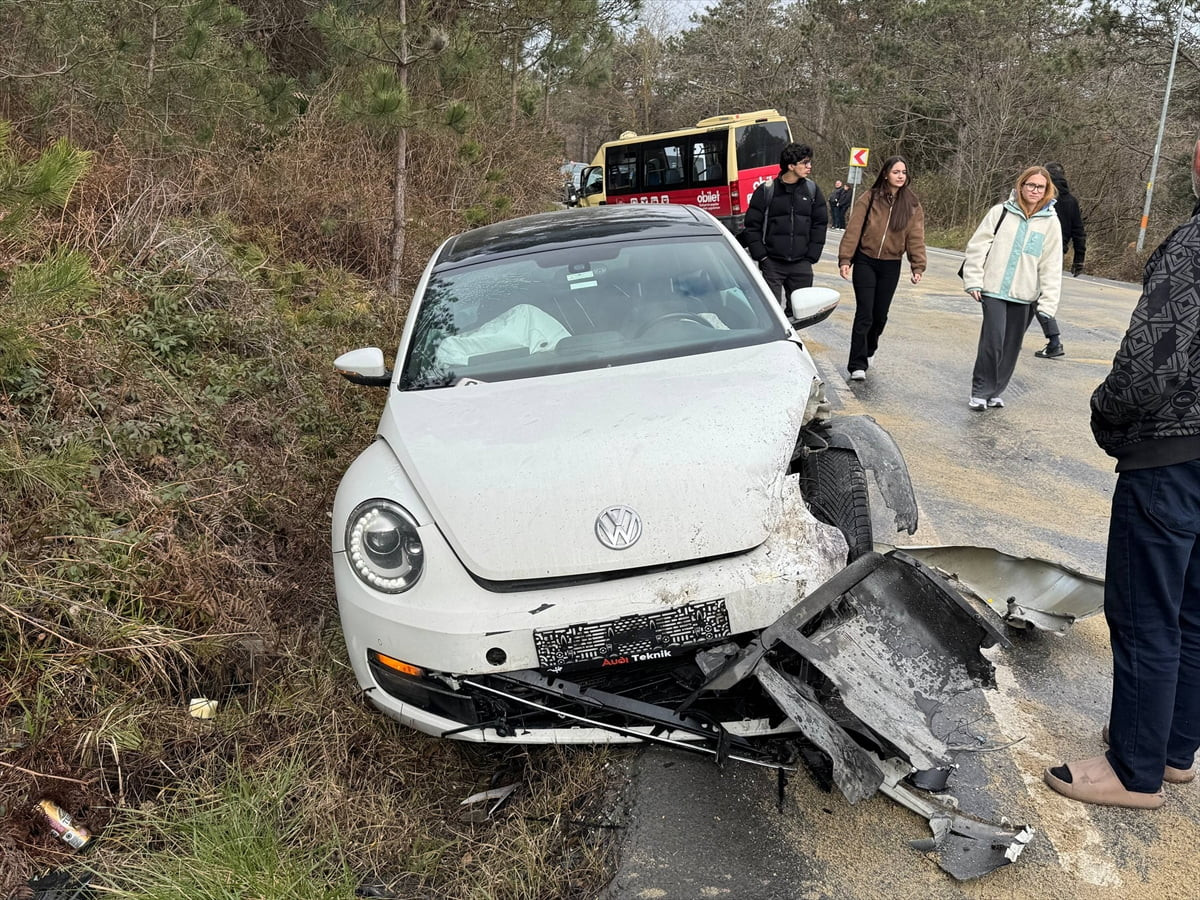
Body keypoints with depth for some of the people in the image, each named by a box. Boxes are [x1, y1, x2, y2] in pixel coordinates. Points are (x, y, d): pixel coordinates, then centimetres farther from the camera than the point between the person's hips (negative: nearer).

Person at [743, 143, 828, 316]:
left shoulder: (812, 189, 6)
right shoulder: (766, 191, -3)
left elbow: (820, 224, 8)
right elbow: (752, 226, -1)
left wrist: (811, 256, 1)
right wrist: (761, 256, -7)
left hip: (801, 265, 3)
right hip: (772, 264, -3)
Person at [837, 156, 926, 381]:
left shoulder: (912, 205, 3)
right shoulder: (869, 198, -4)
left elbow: (916, 238, 2)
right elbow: (853, 230, -6)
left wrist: (918, 267, -7)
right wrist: (845, 259, -12)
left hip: (891, 266, 3)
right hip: (865, 262, -3)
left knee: (880, 314, 10)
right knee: (864, 314, -9)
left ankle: (867, 352, 34)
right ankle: (857, 365, -8)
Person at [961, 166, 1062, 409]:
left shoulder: (1050, 221, 3)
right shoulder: (1001, 211, 0)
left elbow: (1051, 265, 2)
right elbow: (977, 246, 1)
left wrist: (1048, 302, -4)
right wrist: (973, 281, -5)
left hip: (1025, 296, 2)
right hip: (994, 289, -2)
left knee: (1011, 345, 8)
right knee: (992, 340, -11)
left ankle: (995, 391, 22)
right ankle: (980, 391, 3)